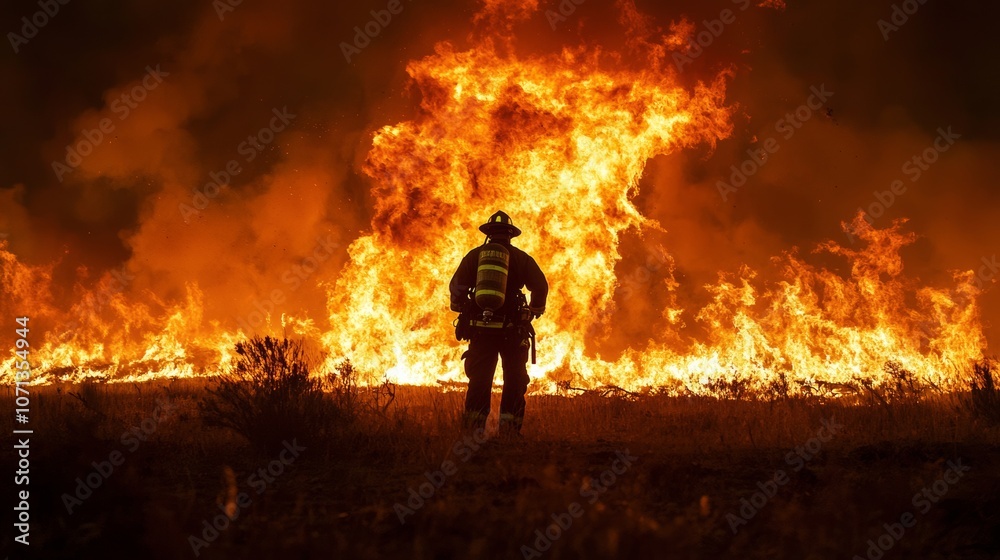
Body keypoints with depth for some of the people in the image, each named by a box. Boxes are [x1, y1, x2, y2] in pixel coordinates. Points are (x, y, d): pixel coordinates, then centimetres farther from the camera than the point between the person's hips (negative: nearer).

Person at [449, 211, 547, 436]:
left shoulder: (474, 255, 4)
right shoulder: (521, 258, 2)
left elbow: (456, 287, 1)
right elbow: (541, 287, -3)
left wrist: (463, 311, 15)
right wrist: (534, 311, 12)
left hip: (480, 328, 1)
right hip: (512, 330, -1)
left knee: (479, 380, 9)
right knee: (514, 380, 7)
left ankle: (474, 429, 5)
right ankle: (509, 430, 0)